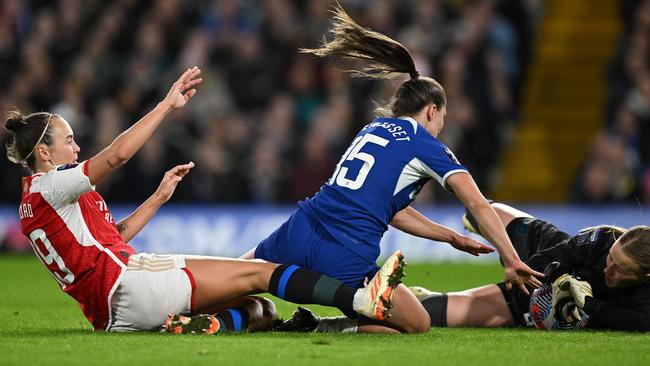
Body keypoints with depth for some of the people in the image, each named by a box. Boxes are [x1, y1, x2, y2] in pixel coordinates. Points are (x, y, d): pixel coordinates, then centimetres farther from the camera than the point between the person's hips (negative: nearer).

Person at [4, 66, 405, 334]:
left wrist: (157, 198, 22)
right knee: (257, 272, -13)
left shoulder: (36, 199, 24)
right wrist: (168, 104, -11)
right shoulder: (48, 186, -5)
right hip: (123, 282, -10)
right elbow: (118, 154, -16)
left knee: (258, 309, 0)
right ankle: (361, 300, -25)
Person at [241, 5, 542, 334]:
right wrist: (512, 261, -3)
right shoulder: (426, 146, 5)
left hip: (299, 234, 6)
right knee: (419, 325, 12)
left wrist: (452, 238, 36)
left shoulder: (372, 129, 24)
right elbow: (477, 205, -4)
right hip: (347, 259, -6)